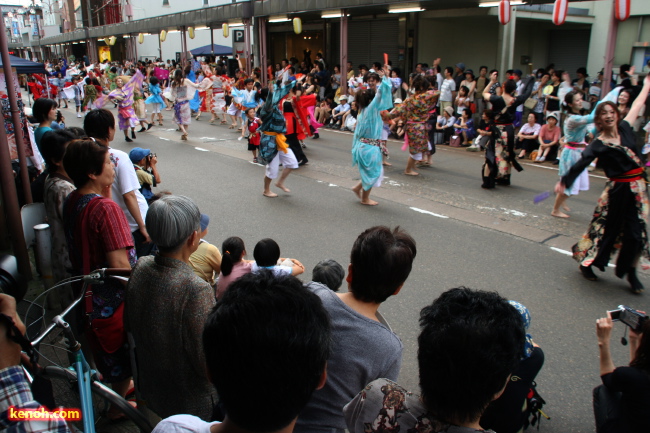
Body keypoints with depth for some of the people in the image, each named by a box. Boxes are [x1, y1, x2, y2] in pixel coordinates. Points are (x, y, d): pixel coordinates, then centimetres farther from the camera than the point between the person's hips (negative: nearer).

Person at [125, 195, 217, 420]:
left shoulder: (141, 267, -13)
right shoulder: (196, 290, -35)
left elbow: (129, 324, 4)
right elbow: (209, 366, -27)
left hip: (150, 389, 7)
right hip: (192, 405, -6)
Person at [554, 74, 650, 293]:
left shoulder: (625, 129, 3)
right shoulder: (599, 144, -11)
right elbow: (581, 163, -19)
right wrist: (564, 181, -27)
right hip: (619, 190, -5)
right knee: (608, 228, 5)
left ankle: (631, 273, 22)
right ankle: (586, 263, 24)